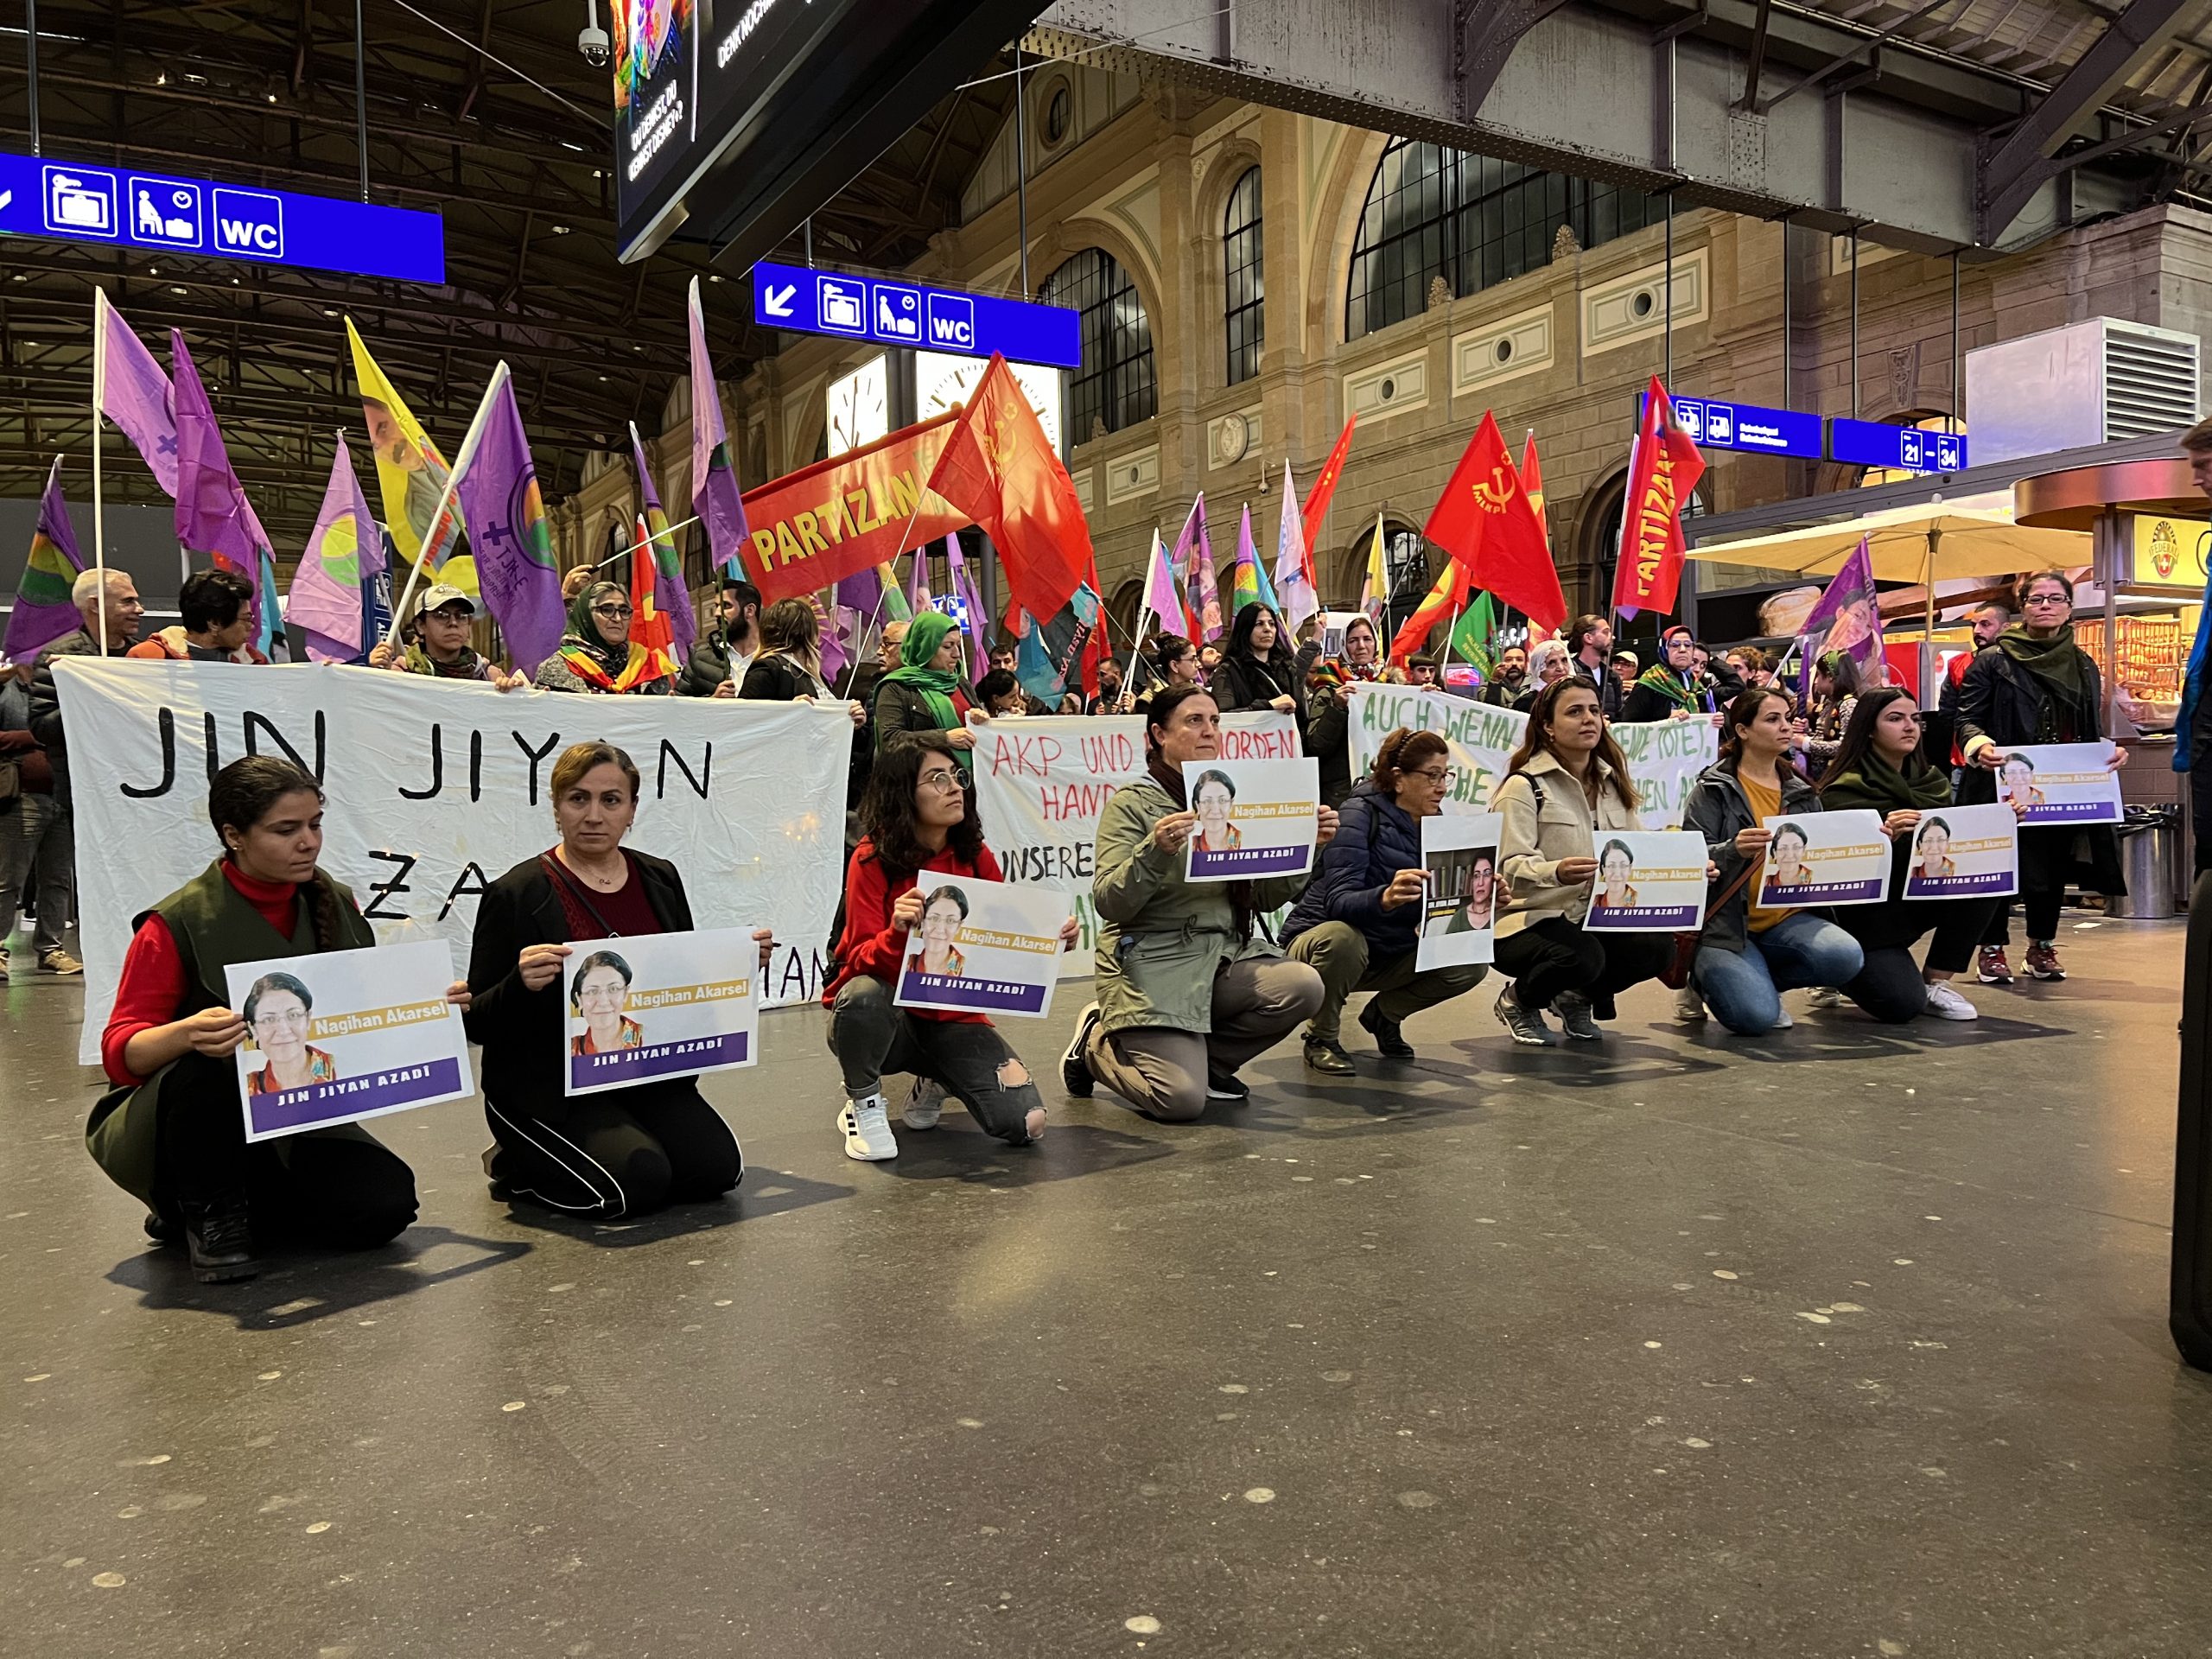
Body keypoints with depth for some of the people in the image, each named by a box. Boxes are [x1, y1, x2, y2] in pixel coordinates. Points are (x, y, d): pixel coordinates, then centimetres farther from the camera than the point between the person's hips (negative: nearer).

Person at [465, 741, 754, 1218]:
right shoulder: (516, 894, -7)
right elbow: (477, 1023, -8)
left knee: (717, 1167, -15)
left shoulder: (660, 879, 8)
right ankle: (520, 1167, 5)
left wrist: (740, 962, 0)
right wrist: (522, 984, -28)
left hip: (647, 1075, 5)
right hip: (548, 1086, -5)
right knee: (638, 1180, -25)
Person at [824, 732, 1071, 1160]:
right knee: (863, 994, -39)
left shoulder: (976, 856, 0)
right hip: (888, 1017, -3)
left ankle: (936, 1083, 18)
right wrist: (898, 931, -37)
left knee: (1025, 1124, -15)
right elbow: (861, 960, -16)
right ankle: (863, 1104, -7)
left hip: (953, 1017, 3)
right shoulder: (872, 860, -12)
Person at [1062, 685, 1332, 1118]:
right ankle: (1097, 1045, 13)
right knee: (1182, 1100, -20)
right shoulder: (1133, 803, -5)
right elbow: (1109, 904, -14)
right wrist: (1155, 851, -29)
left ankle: (1203, 1059, 5)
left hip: (1225, 957, 6)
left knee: (1305, 987, -22)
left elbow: (1266, 899, 11)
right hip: (1153, 965, -6)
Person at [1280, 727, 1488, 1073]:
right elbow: (1338, 901, -32)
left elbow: (1447, 905, -5)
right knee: (1342, 938, -38)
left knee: (1472, 962, -13)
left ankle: (1385, 1013, 13)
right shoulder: (1361, 813, -19)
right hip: (1320, 940, -6)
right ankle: (1321, 1038, -10)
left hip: (1391, 951, 6)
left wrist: (1480, 901, -25)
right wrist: (1385, 898, -52)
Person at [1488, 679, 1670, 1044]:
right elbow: (1509, 867, -19)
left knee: (1657, 945, -21)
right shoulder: (1524, 786, -8)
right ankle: (1517, 1001, 1)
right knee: (1582, 956, -35)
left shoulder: (1611, 784, 14)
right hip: (1527, 920, -6)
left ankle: (1579, 996, 10)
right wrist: (1556, 872, -40)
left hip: (1595, 917, 6)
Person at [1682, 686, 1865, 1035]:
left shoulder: (1801, 790, 14)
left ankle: (1758, 980, 4)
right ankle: (1704, 978, 10)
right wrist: (1733, 850, -30)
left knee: (1846, 957, -25)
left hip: (1786, 918, 5)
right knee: (1755, 1016, -25)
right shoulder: (1714, 787, -3)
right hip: (1726, 921, -5)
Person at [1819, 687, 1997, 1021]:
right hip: (1866, 910, -7)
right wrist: (1884, 836, -39)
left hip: (1919, 898, 7)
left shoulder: (1931, 780, 6)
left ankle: (1936, 982, -6)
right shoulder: (1846, 789, -15)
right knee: (1903, 1004, -24)